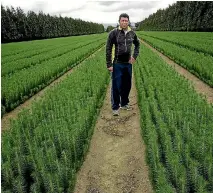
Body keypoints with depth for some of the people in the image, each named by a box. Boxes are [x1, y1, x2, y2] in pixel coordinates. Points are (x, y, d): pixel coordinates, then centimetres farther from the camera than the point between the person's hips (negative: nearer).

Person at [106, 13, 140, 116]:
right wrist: (109, 64, -11)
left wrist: (135, 56, 9)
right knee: (116, 86, 1)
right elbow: (108, 49, -8)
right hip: (117, 64, -4)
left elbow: (137, 44, 21)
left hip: (128, 63, 5)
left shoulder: (132, 33, 3)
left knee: (127, 85, 13)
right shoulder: (113, 33, -10)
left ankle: (124, 103, 31)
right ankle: (115, 107, 14)